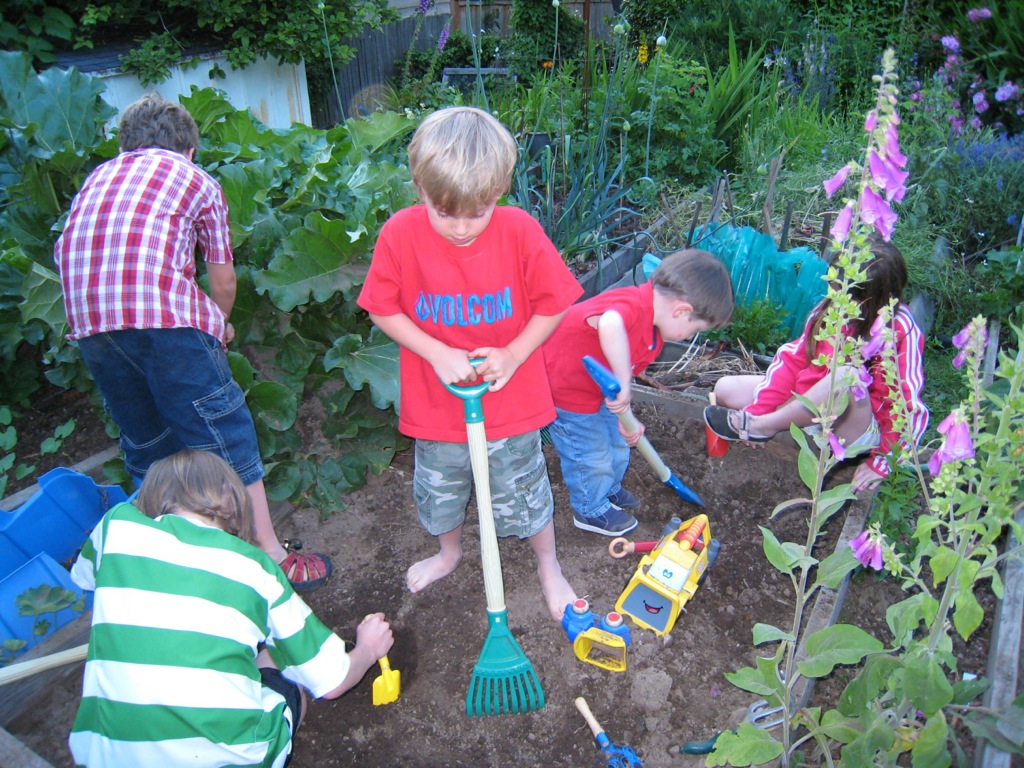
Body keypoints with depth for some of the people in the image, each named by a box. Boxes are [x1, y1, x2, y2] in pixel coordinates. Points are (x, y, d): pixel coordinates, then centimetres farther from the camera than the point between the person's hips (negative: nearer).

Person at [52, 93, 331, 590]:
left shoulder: (98, 176, 29)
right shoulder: (196, 179, 18)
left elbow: (66, 251, 27)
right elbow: (222, 279, 19)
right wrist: (219, 324, 39)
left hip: (86, 317, 5)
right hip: (161, 310, -5)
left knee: (145, 440, 19)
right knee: (222, 429, 3)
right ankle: (270, 556, 9)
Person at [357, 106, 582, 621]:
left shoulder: (519, 231, -19)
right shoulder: (400, 234, -17)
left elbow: (554, 303, -7)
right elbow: (383, 309, -7)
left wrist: (513, 355, -18)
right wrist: (437, 354, -18)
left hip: (511, 401, -1)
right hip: (436, 404, 2)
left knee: (523, 493, 17)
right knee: (438, 491, 24)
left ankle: (549, 567, 46)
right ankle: (448, 552, 56)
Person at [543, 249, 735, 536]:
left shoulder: (654, 336, -3)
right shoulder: (631, 304, -36)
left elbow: (625, 373, 0)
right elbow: (610, 325, -60)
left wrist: (625, 416, -12)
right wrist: (621, 385, -53)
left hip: (597, 389, 10)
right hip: (566, 390, -9)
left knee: (618, 440, 25)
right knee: (591, 454, 7)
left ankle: (609, 490, 51)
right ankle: (591, 510, 33)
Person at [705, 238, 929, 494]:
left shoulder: (901, 329, -21)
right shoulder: (829, 309, -6)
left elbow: (908, 404, -21)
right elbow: (792, 358, -7)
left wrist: (883, 462, -19)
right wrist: (757, 409, -15)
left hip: (860, 432, -5)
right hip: (810, 409, 5)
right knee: (725, 389, -1)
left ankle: (760, 426, -22)